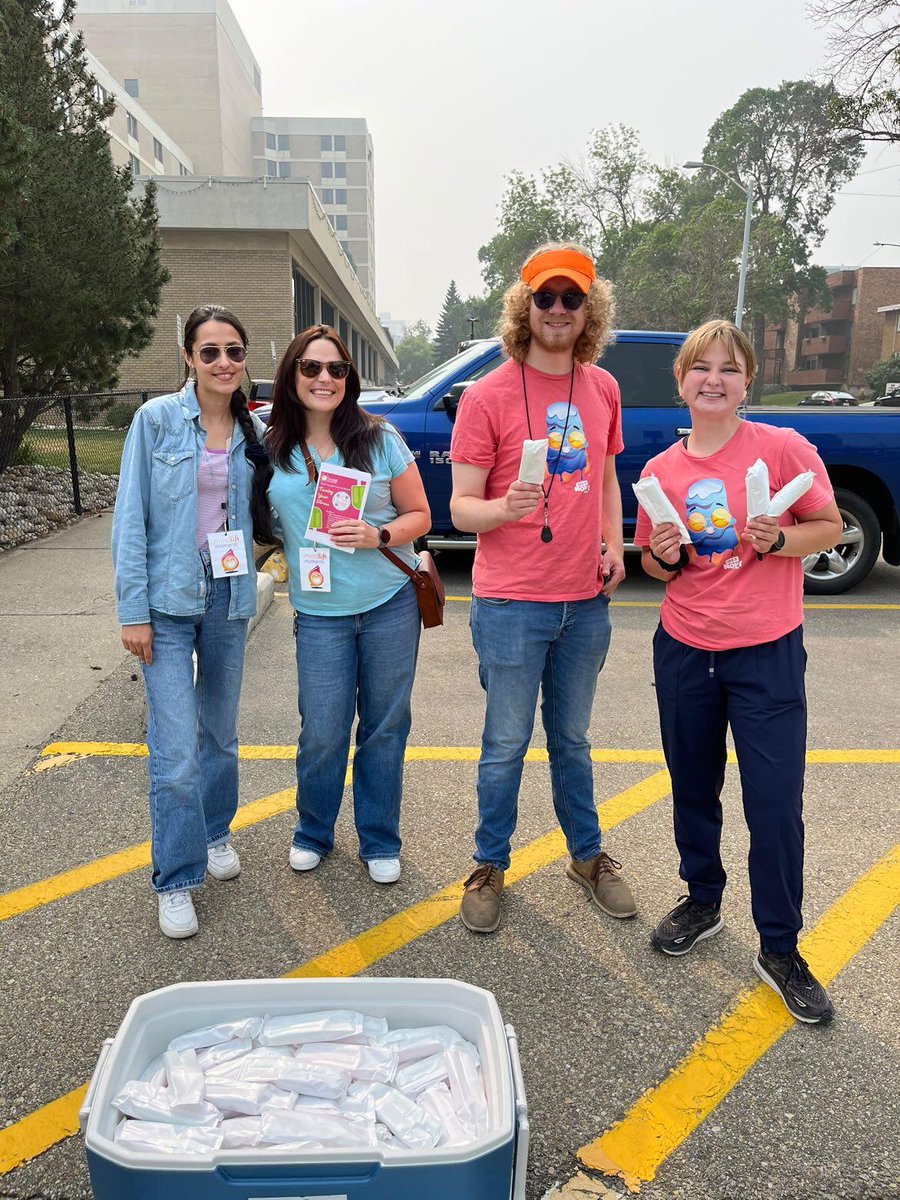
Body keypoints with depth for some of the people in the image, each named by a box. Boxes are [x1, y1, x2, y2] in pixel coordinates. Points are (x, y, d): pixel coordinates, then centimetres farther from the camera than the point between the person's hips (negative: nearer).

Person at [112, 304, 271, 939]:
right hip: (170, 601, -4)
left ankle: (215, 831, 40)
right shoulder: (157, 420, -7)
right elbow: (131, 520, -7)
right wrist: (133, 610, -10)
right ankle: (176, 879, 11)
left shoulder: (254, 431, 5)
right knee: (176, 749, -5)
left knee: (221, 731, 17)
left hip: (230, 599, 4)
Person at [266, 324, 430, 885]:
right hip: (320, 612, 1)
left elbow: (419, 515, 1)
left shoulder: (380, 438, -2)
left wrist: (378, 535, -16)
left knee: (384, 727, 9)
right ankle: (313, 834, 31)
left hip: (391, 605, 0)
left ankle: (381, 842, 29)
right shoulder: (273, 449, 2)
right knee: (322, 734, 4)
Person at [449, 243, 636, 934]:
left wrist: (614, 543, 3)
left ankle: (588, 856, 35)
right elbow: (460, 508, -8)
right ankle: (490, 867, 26)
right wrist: (505, 508, -29)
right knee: (507, 744, 7)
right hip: (512, 602, -4)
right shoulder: (488, 396, -8)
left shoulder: (602, 388, 7)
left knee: (572, 739, 19)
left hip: (586, 600, 4)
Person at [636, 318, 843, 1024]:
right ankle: (703, 901, 39)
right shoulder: (660, 470, 3)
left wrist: (779, 539, -19)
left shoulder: (784, 449, -7)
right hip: (684, 651, 4)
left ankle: (780, 949, 19)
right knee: (693, 789, 15)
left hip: (767, 654, -3)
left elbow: (830, 527, 0)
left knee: (776, 804, -1)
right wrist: (662, 556, -10)